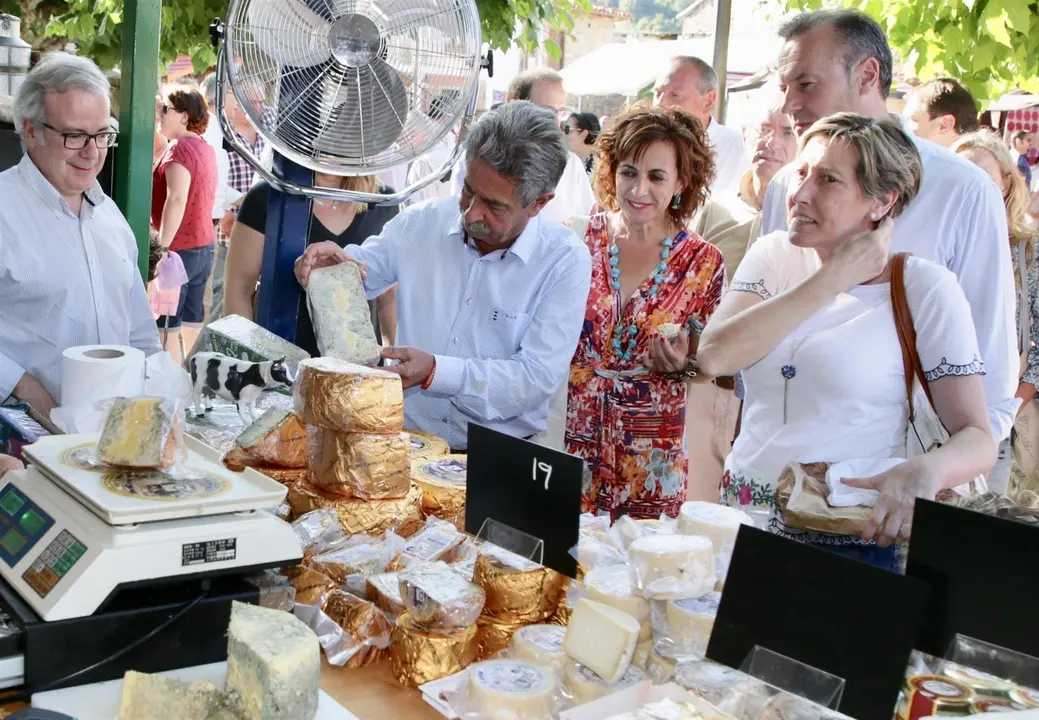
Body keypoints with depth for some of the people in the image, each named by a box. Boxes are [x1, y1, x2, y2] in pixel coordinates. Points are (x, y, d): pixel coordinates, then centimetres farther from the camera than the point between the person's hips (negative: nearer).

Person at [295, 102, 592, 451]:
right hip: (403, 433, 2)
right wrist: (335, 260, -5)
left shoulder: (566, 261, -7)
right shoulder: (422, 221, 5)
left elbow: (538, 376, -13)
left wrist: (435, 373, -22)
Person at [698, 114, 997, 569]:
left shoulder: (925, 289, -6)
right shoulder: (775, 255, 4)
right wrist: (831, 280, -13)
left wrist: (926, 471, -30)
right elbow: (713, 358, -12)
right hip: (744, 523, 3)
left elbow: (978, 437, -8)